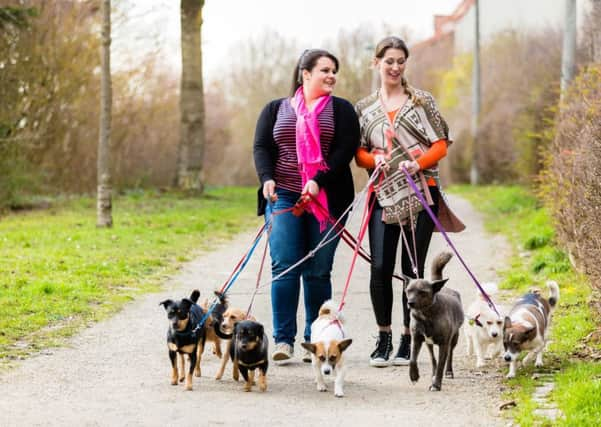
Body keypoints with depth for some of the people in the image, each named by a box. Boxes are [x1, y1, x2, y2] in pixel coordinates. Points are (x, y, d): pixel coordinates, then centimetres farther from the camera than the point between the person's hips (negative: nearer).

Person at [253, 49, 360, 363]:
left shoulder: (340, 110, 10)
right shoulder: (275, 110, 15)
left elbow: (346, 149, -3)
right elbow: (261, 148, 5)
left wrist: (319, 181, -17)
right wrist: (267, 178, -15)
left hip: (326, 200, 0)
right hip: (284, 197, 1)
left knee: (318, 272, 0)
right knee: (284, 267, -9)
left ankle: (315, 341, 7)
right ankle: (283, 339, -6)